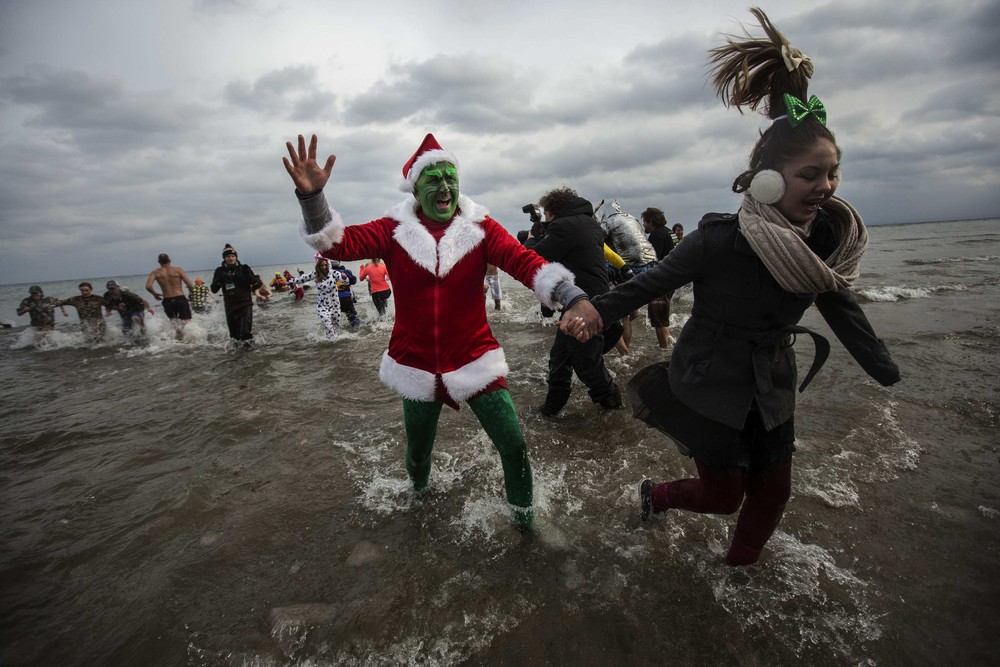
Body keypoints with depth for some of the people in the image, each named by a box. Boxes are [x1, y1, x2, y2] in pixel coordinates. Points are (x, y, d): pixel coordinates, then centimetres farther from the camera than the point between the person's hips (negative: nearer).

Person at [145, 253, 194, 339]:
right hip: (181, 299, -2)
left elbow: (148, 286, -10)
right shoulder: (178, 269, 2)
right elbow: (190, 285, -5)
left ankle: (177, 327, -9)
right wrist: (188, 287, 19)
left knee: (174, 321, 22)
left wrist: (154, 294, 10)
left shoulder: (155, 272, 5)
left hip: (167, 301, 2)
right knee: (187, 322, 3)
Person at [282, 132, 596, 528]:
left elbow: (524, 262, -20)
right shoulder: (394, 229, -5)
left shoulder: (479, 227, -8)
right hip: (417, 368, 1)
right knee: (418, 450, 21)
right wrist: (311, 196, -32)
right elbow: (338, 243, -14)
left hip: (475, 361, -1)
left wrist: (572, 296, -35)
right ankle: (419, 488, 58)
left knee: (513, 445, -1)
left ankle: (522, 509, 31)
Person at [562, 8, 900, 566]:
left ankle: (742, 568, 45)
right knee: (724, 495, 9)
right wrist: (599, 312, -22)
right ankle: (655, 493, 42)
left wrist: (890, 375, 11)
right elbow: (656, 280, -14)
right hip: (710, 387, -5)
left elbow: (841, 307, 5)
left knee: (773, 492, 16)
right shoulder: (720, 238, -25)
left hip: (772, 390, 6)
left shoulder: (828, 237, -6)